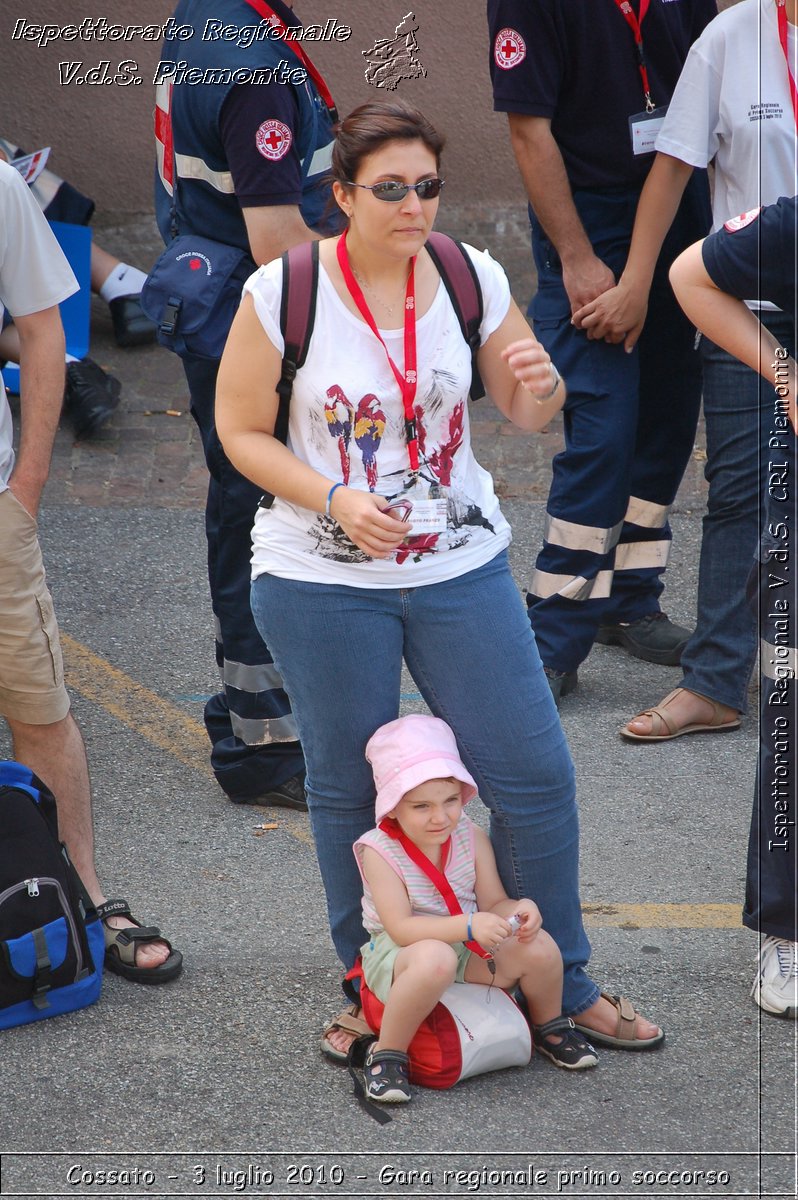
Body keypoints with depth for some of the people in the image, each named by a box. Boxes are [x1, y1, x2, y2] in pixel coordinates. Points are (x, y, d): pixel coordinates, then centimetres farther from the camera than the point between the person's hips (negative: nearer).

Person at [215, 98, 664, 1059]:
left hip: (461, 566, 3)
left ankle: (565, 985, 21)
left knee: (534, 773, 3)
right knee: (350, 789, 10)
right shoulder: (282, 292, -12)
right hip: (322, 579, -3)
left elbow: (527, 414, 8)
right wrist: (334, 499, -19)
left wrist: (542, 385, -17)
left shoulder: (472, 278, -3)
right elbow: (241, 431, -5)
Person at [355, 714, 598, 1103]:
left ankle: (549, 1027, 15)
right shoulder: (380, 852, -19)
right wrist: (468, 926, -36)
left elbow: (492, 904, 0)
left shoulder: (471, 838, -4)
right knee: (435, 959, -41)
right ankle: (387, 1055, -22)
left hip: (467, 953, 5)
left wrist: (518, 910, -24)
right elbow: (401, 928, -25)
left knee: (540, 948, -19)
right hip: (397, 954, -5)